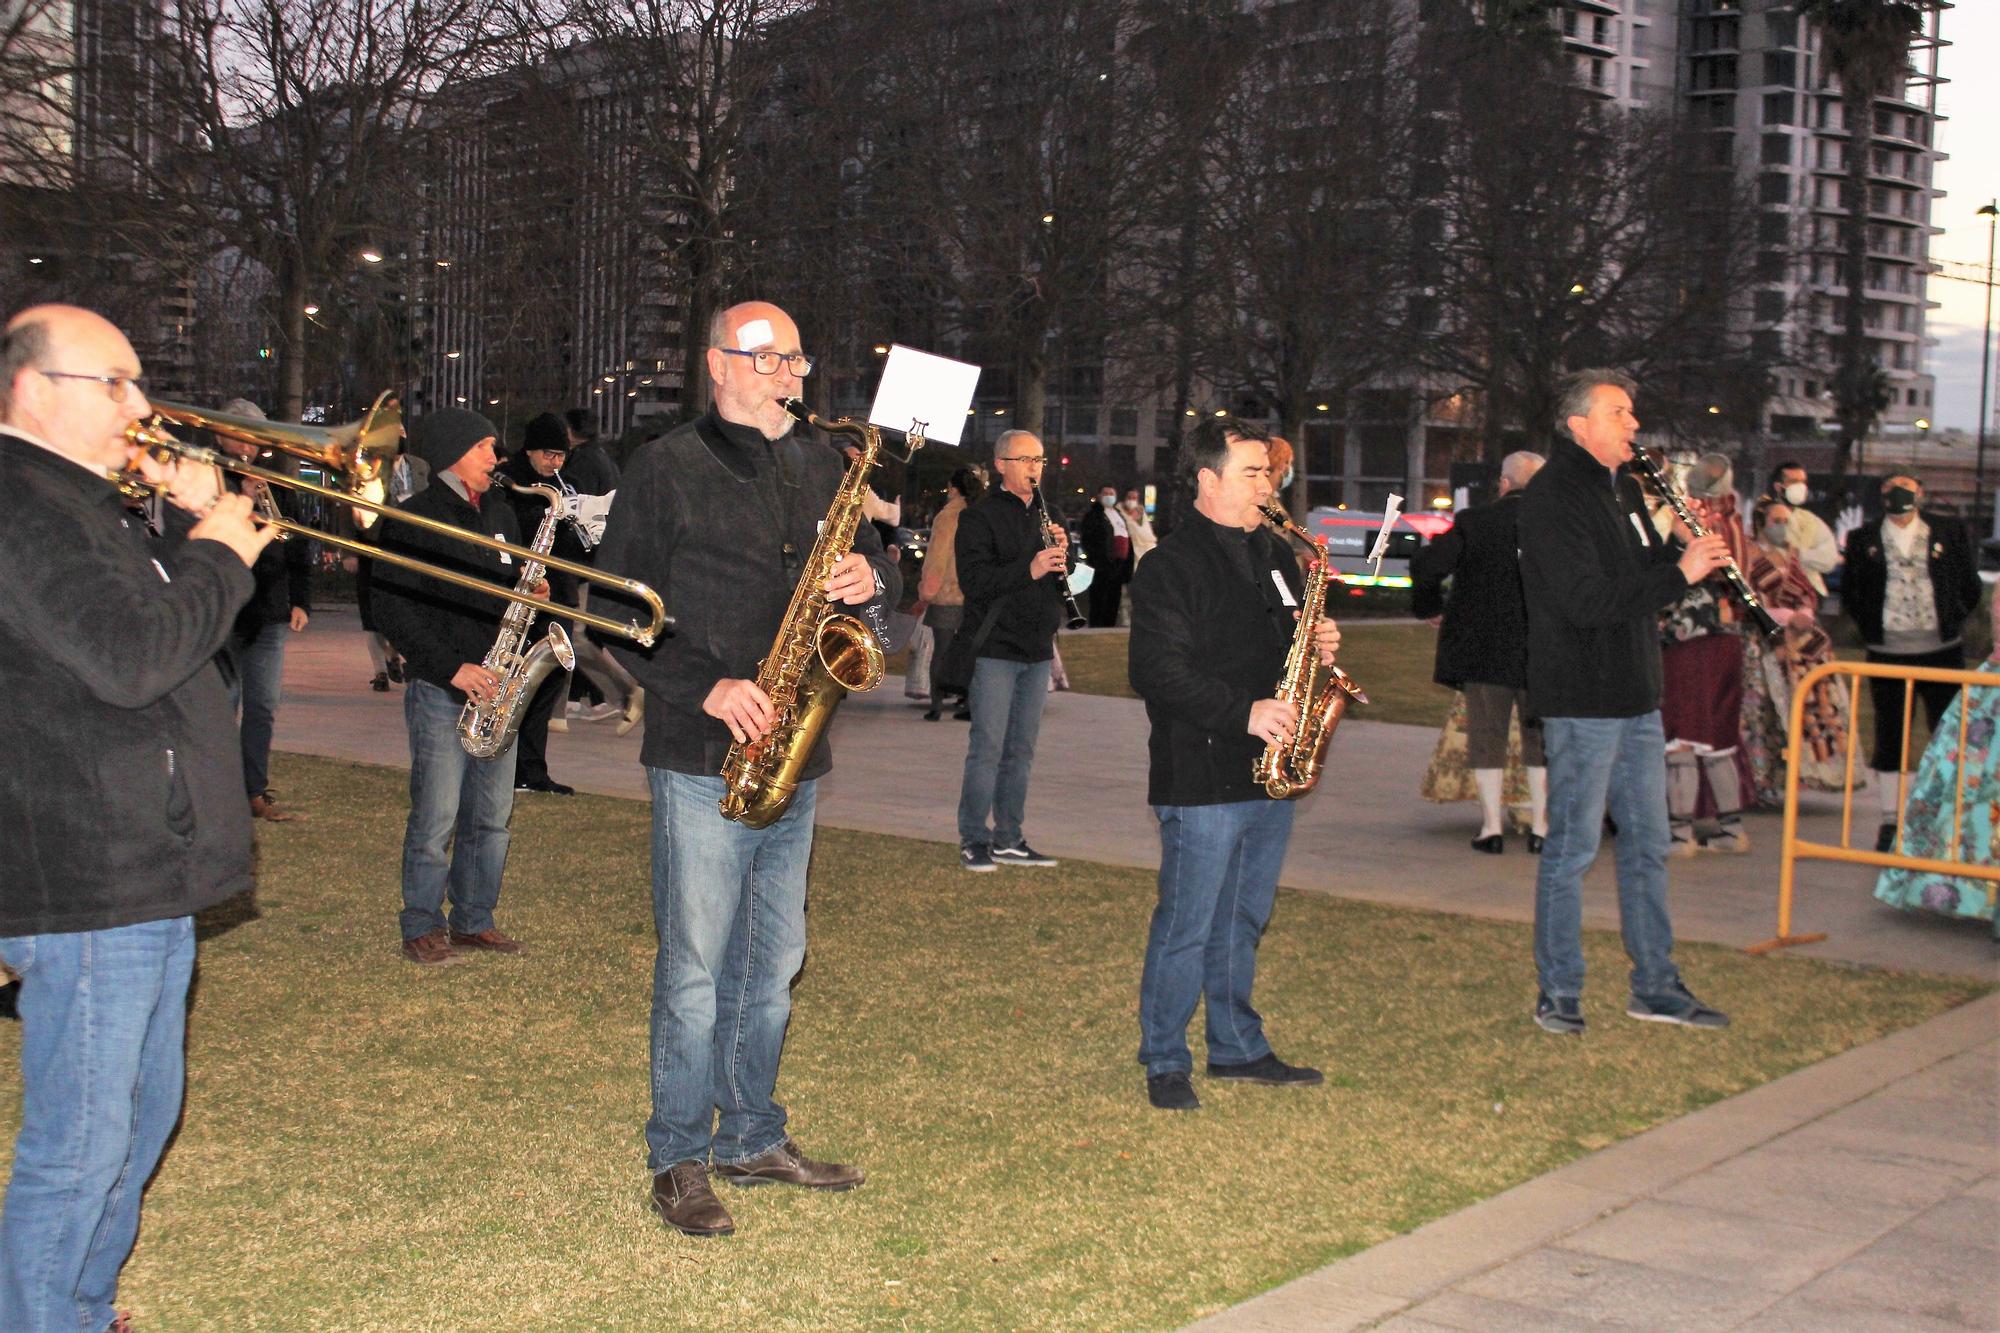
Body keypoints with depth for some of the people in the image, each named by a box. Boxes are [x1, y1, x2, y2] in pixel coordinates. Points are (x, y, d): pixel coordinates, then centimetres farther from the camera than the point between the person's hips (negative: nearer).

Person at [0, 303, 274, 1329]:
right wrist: (217, 554, -14)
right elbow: (128, 658, -28)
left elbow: (167, 623, 23)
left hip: (148, 873, 11)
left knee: (140, 1121, 22)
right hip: (85, 889, -11)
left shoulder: (85, 502, 16)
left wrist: (190, 526, 7)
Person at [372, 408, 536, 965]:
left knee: (491, 816, 10)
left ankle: (474, 921, 21)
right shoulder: (414, 519, -6)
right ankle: (422, 929, 8)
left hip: (497, 686, 7)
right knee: (436, 819, -4)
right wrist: (452, 667, -17)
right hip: (441, 690, -7)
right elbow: (394, 606, -11)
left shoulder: (500, 513, 16)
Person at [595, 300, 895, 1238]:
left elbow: (878, 567, 20)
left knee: (773, 964, 14)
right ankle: (680, 1161, 10)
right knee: (695, 968, -1)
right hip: (702, 758, -6)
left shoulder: (820, 470, 14)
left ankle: (752, 1138, 27)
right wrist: (706, 686, -17)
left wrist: (870, 581, -6)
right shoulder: (667, 469, -3)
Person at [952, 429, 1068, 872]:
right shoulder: (979, 517, -5)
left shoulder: (1044, 516, 17)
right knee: (988, 748, -6)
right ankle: (974, 841, 1)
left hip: (1037, 650, 7)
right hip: (995, 649, -7)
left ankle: (1008, 839, 18)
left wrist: (1062, 553, -4)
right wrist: (1028, 570, -27)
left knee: (1021, 750, 10)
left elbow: (1064, 582, 16)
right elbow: (974, 580, -17)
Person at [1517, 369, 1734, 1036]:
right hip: (1582, 699, -9)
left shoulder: (1624, 488, 15)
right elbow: (1586, 600, -24)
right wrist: (1679, 573, -21)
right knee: (1573, 848, -1)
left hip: (1635, 697, 9)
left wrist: (1691, 553, -2)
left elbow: (1645, 576, 17)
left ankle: (1655, 987, 23)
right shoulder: (1553, 496, -14)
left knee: (1648, 843, 13)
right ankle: (1559, 994, 10)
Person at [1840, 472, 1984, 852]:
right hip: (1888, 651, 0)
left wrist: (1952, 620, 4)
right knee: (1889, 738, 6)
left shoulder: (1949, 533, 5)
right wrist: (1870, 626, 2)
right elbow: (1850, 592, 9)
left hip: (1942, 650, 0)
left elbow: (1970, 586, 9)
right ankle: (1890, 819, 15)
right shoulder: (1863, 539, 5)